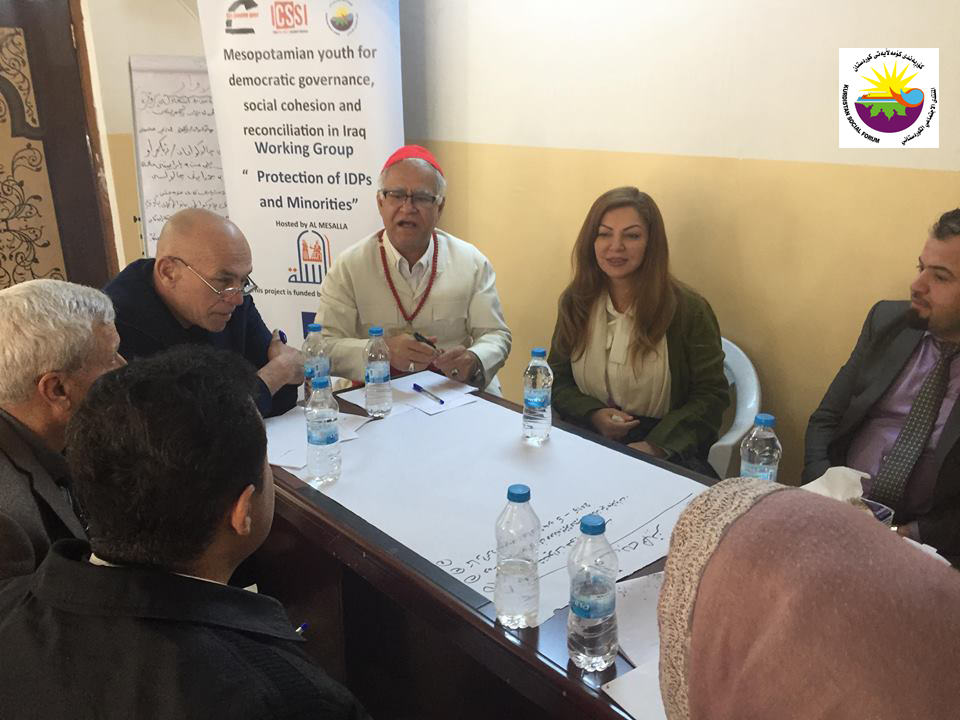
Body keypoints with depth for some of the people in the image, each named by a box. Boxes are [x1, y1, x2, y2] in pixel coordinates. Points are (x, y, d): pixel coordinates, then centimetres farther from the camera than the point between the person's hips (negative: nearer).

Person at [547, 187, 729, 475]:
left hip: (666, 451, -2)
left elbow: (711, 395, -4)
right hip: (587, 440, 3)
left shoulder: (688, 309, -6)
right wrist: (592, 414, -10)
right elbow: (558, 380, 11)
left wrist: (656, 446, -18)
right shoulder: (575, 302, 5)